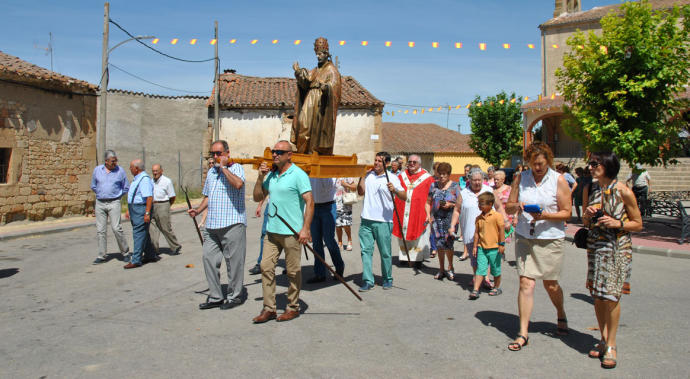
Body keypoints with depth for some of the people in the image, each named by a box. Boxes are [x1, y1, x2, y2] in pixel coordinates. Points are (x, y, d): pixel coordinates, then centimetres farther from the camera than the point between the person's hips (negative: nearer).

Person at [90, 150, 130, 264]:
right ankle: (102, 256, 12)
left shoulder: (120, 171, 0)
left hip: (114, 203, -3)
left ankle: (125, 252, 2)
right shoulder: (97, 170, 6)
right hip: (99, 203, 3)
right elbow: (93, 186, 19)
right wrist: (102, 194, 13)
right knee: (100, 230, 4)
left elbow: (126, 188, 8)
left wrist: (115, 195, 7)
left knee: (116, 228, -11)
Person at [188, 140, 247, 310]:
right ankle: (215, 297, 15)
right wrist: (198, 210, 12)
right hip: (212, 225, 7)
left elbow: (238, 184, -24)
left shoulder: (236, 168, -2)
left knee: (233, 261, 0)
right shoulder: (210, 172, 20)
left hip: (232, 224, -7)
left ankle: (235, 296, 13)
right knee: (209, 258, 5)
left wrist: (224, 167, -14)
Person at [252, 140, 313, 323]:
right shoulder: (271, 175, 14)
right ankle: (269, 308, 11)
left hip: (291, 232, -7)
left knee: (293, 271, 3)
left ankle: (293, 307, 17)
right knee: (266, 267, 3)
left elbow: (310, 201, -13)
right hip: (272, 231, 7)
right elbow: (257, 197, 16)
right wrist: (260, 178, 2)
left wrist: (306, 228, -21)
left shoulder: (298, 175, -8)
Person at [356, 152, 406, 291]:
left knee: (385, 252, 5)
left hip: (383, 222, -3)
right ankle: (367, 281, 7)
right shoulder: (368, 175, 11)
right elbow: (361, 192, 1)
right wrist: (362, 175, 2)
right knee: (366, 250, 0)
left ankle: (387, 279, 22)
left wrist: (394, 190, -23)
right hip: (366, 220, 3)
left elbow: (404, 197, -5)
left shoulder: (392, 178, 1)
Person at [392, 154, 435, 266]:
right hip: (403, 213, 3)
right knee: (404, 234, 8)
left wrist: (429, 213, -10)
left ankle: (419, 258, 11)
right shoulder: (402, 176, 8)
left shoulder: (427, 178, -2)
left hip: (418, 213, -3)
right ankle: (404, 257, 18)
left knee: (418, 235, 1)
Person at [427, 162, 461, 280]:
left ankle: (450, 268, 14)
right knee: (439, 244, 6)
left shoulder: (455, 186, 1)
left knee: (448, 243, -7)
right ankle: (441, 269, 19)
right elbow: (429, 202, 11)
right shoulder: (434, 185, 9)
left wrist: (450, 205, -15)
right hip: (436, 218, 3)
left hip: (450, 218, -3)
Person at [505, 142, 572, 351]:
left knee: (550, 284, 10)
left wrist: (546, 215, -21)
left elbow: (566, 213, -4)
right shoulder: (521, 178, 5)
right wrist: (517, 206, -14)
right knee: (526, 283, -5)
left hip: (550, 239, -1)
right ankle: (523, 333, 0)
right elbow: (508, 206, 9)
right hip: (524, 238, 2)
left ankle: (561, 315, 42)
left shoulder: (558, 180, -3)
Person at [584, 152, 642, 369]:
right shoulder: (591, 190, 7)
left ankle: (611, 345, 7)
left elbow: (638, 224, -2)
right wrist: (588, 216, -5)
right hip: (595, 246, 5)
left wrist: (618, 223, -18)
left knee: (611, 296, -6)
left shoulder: (623, 192, -8)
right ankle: (603, 339, 22)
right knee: (597, 296, 8)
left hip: (618, 248, -5)